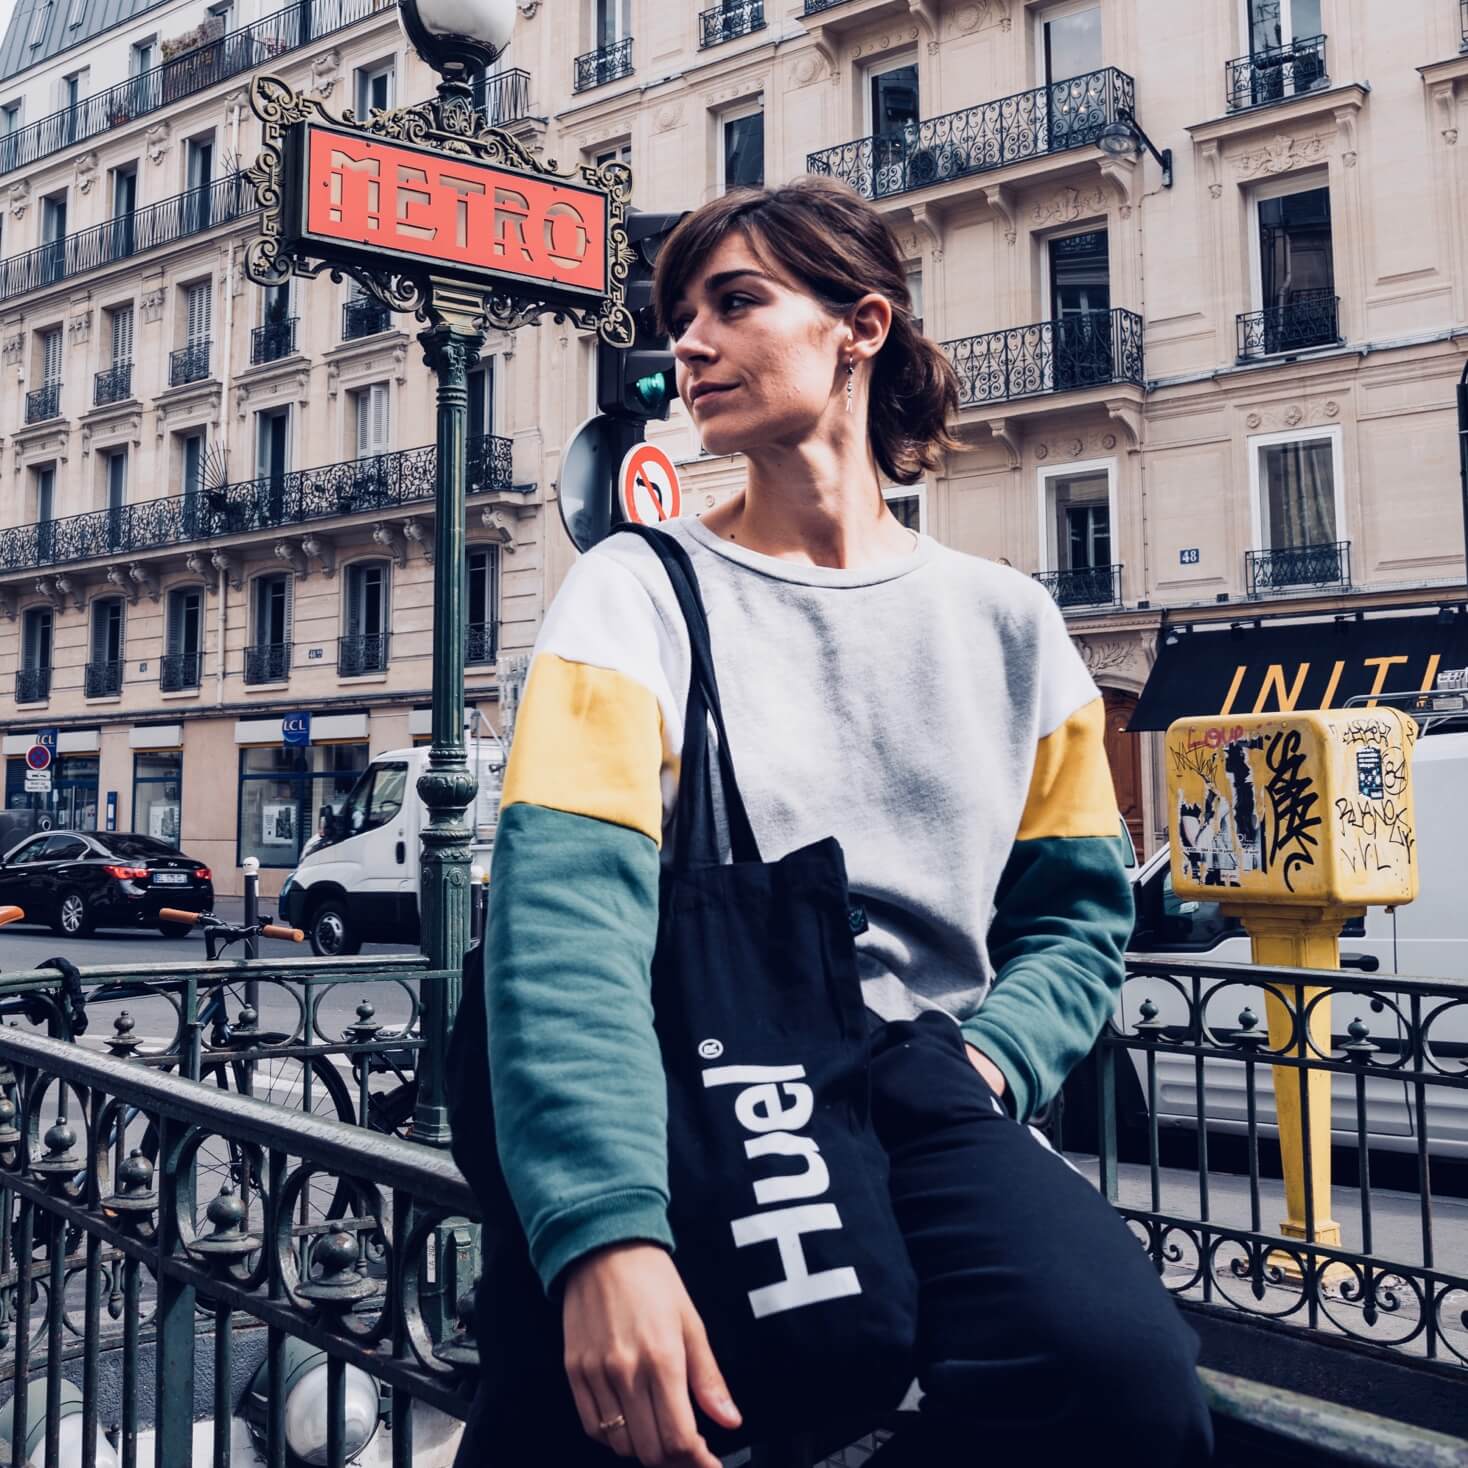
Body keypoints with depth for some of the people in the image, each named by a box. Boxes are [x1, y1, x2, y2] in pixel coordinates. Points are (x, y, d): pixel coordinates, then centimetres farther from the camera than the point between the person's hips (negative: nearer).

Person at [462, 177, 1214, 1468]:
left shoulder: (1007, 624, 12)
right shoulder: (638, 593, 2)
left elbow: (1076, 912, 16)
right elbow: (569, 911, -14)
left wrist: (989, 1059, -7)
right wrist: (605, 1229, -28)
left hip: (921, 1090, 2)